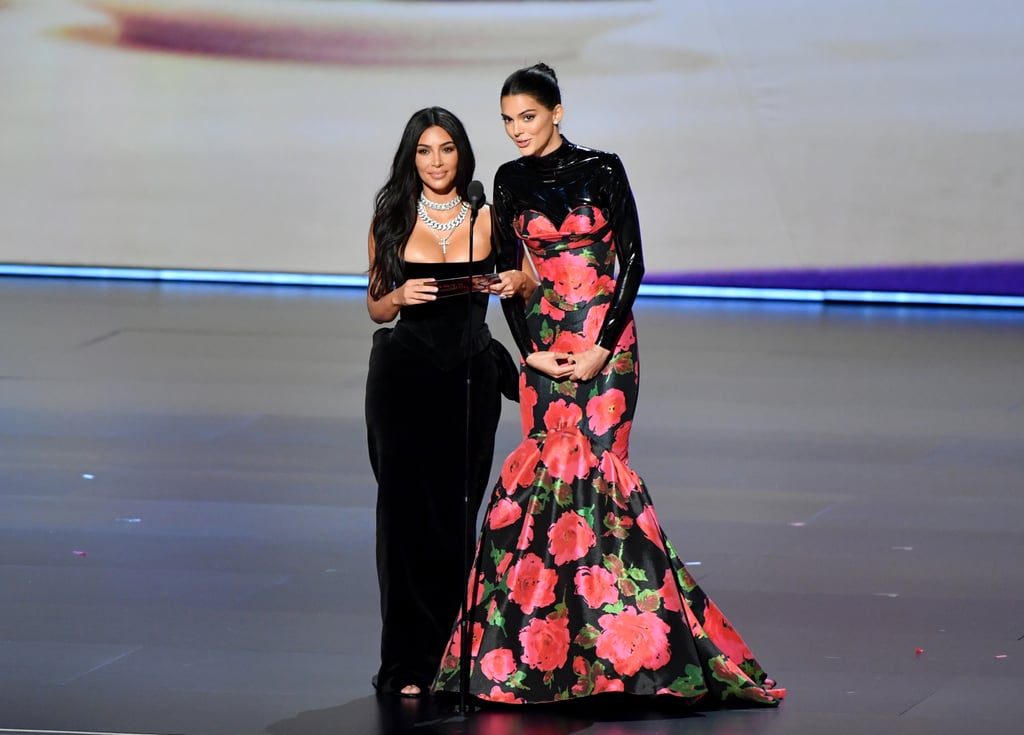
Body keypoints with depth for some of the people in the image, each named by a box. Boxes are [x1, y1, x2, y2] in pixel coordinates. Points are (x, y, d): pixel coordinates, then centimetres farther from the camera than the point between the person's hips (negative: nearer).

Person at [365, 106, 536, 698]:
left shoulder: (487, 219, 4)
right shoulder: (392, 221, 4)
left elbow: (531, 284, 12)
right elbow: (375, 308, 9)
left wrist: (519, 281, -10)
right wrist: (398, 298, -13)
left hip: (471, 376, 1)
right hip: (404, 376, -1)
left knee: (455, 511, 1)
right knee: (408, 510, -4)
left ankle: (446, 652, 14)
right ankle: (408, 665, -2)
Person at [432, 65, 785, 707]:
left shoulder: (601, 169, -3)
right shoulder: (511, 181, 9)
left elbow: (631, 261, -5)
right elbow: (510, 273, 9)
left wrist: (601, 347, -12)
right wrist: (532, 351, -3)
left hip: (605, 339, -4)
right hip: (544, 342, 4)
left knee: (593, 460, -12)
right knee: (550, 462, -3)